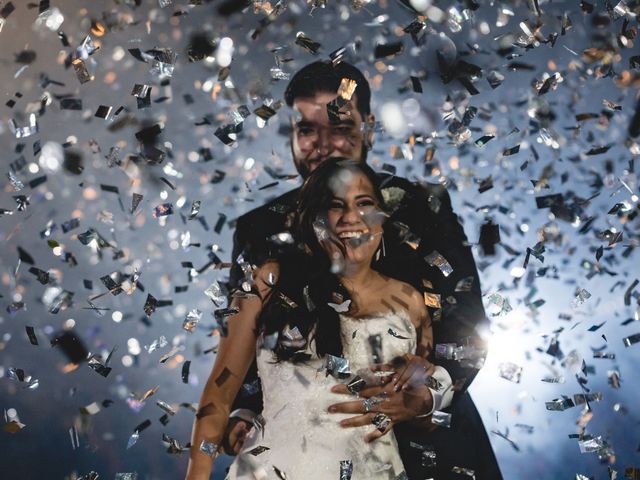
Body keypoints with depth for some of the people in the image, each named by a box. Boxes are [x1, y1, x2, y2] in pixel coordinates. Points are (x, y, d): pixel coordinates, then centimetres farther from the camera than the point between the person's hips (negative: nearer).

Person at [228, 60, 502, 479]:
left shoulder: (424, 208, -4)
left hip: (425, 444, -1)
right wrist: (244, 413, -18)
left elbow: (469, 329, -8)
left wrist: (429, 392, -27)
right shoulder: (262, 230, 1)